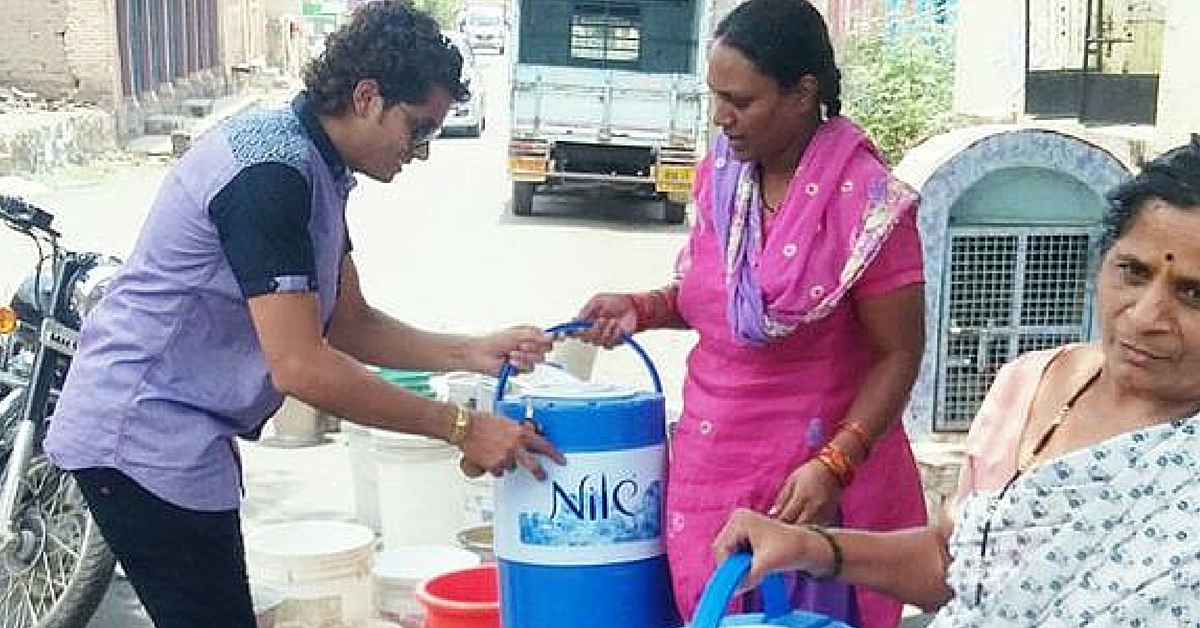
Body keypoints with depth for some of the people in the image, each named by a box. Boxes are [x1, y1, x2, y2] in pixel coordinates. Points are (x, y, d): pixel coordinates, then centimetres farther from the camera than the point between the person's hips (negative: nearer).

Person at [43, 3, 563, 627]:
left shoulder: (318, 170, 8)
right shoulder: (269, 172, -23)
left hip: (185, 433, 10)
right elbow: (302, 366, -27)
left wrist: (473, 353, -2)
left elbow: (347, 325, 11)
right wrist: (461, 428, -23)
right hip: (143, 438, -10)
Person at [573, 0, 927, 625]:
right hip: (710, 469, 6)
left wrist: (833, 465, -22)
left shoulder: (865, 202, -16)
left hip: (809, 485, -6)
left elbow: (898, 355, -13)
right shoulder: (721, 174, 3)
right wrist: (640, 307, 0)